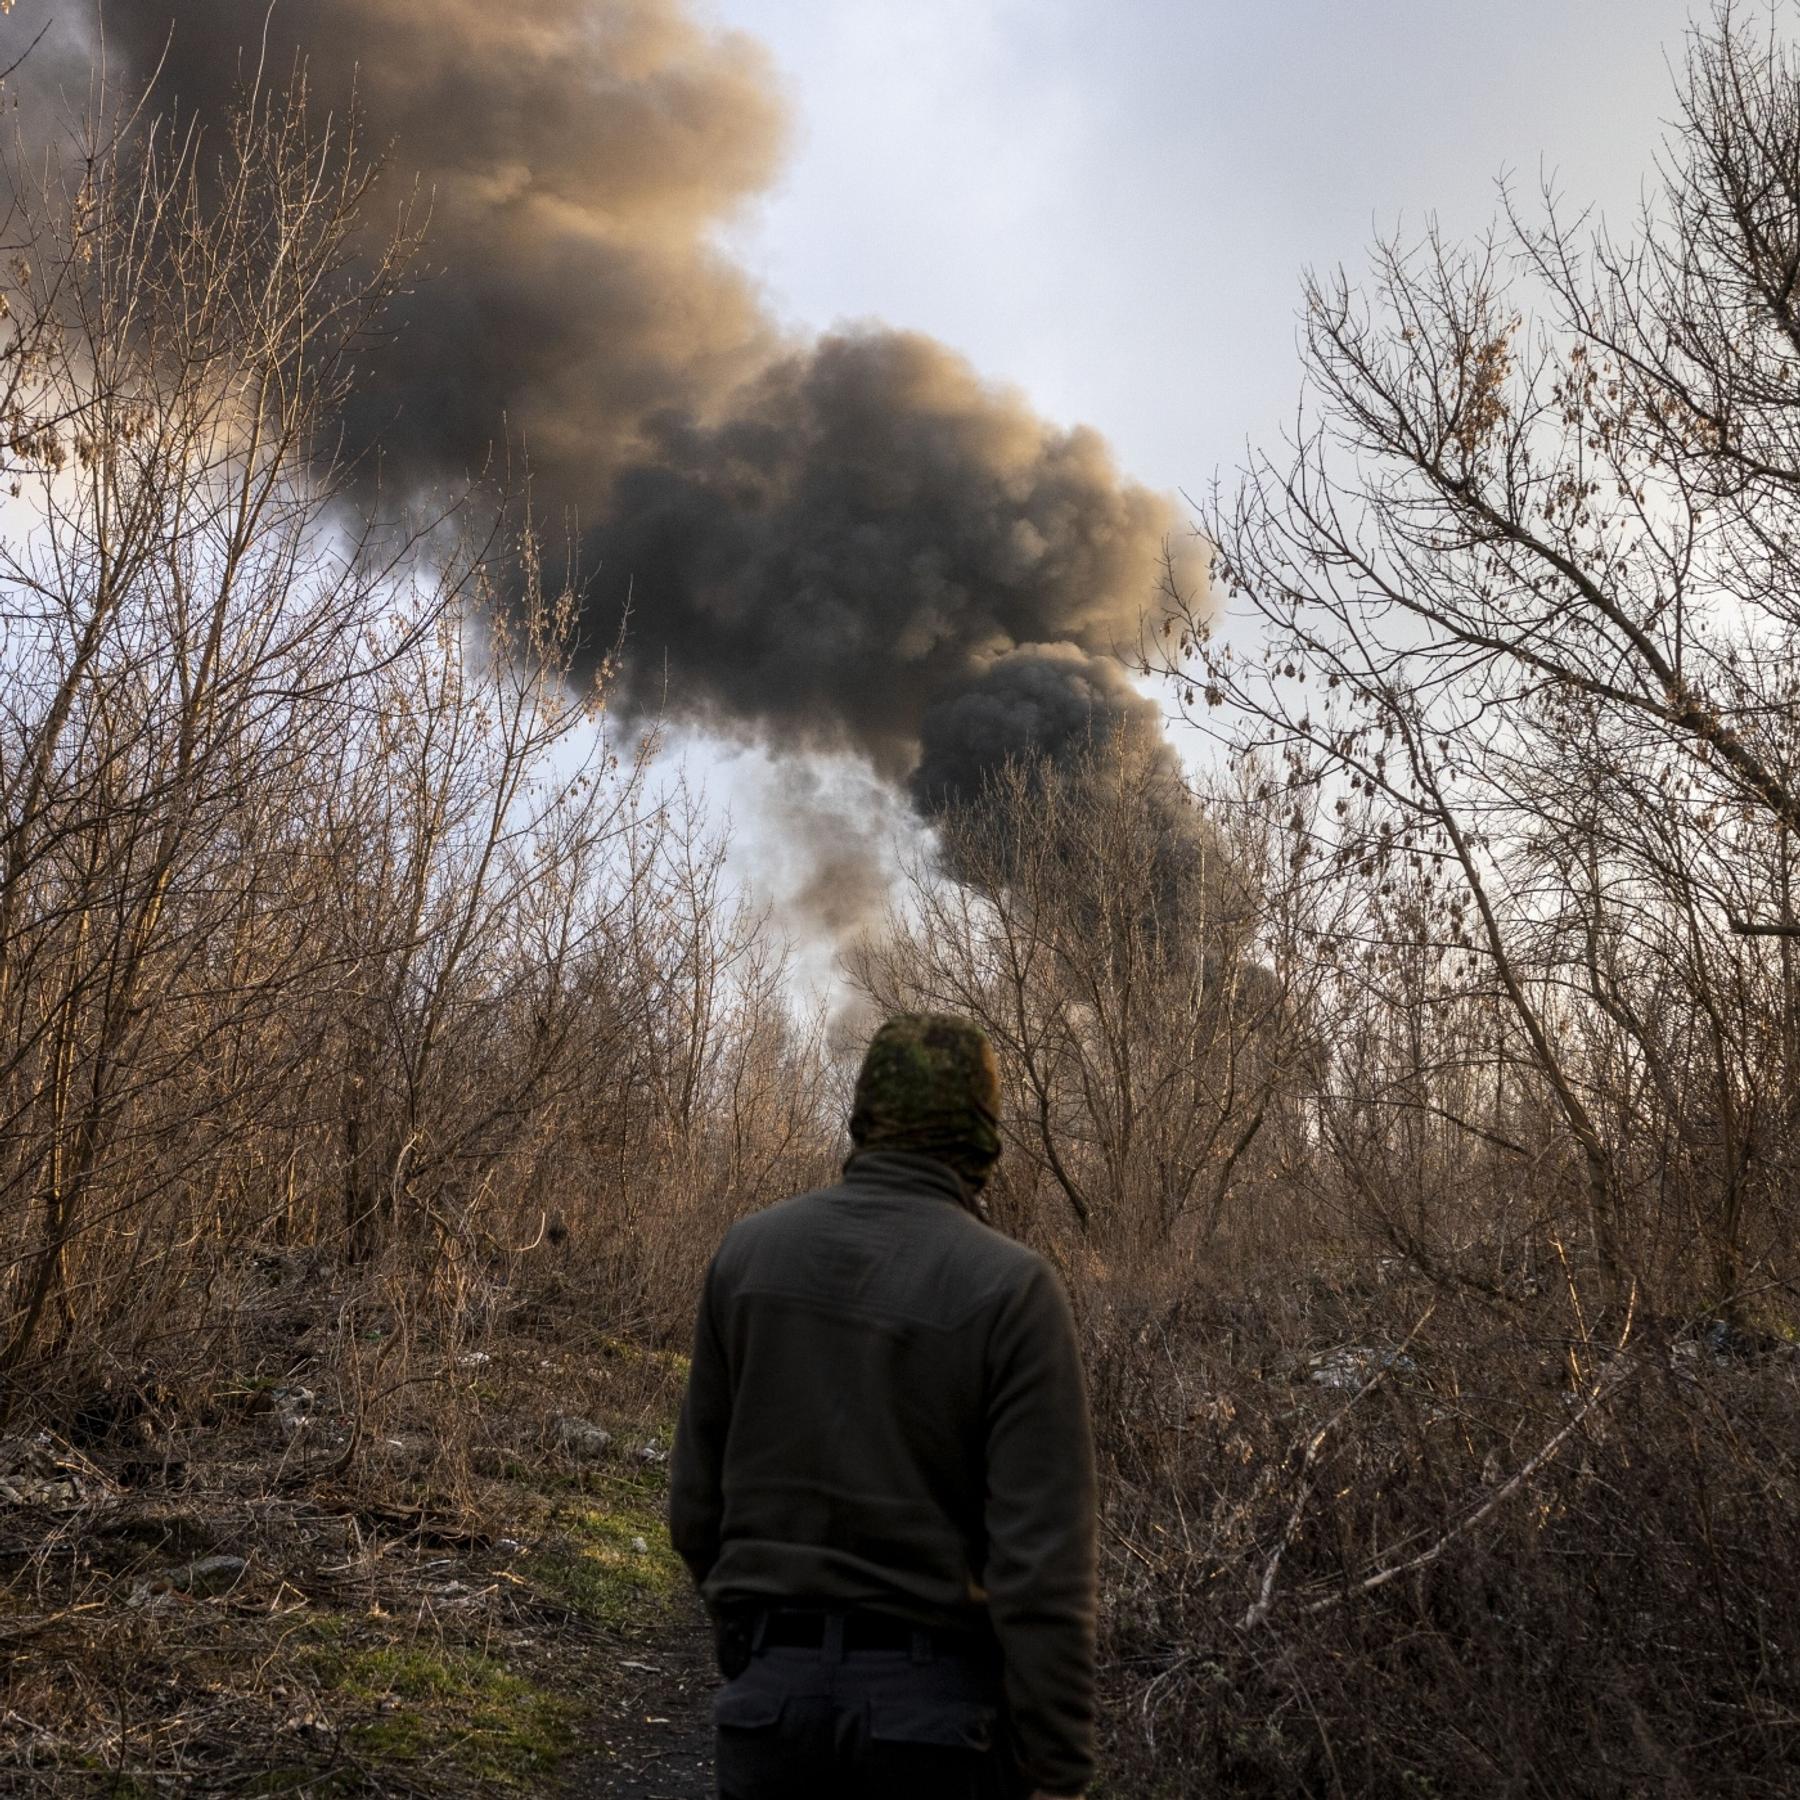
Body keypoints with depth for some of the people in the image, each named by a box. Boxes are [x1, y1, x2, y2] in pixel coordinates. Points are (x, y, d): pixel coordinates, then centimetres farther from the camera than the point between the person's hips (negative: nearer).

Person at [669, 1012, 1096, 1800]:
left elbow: (697, 1500, 5)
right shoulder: (1012, 1287, -13)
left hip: (774, 1686, 3)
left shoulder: (749, 1250, -2)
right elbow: (1042, 1560, -17)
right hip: (937, 1698, -3)